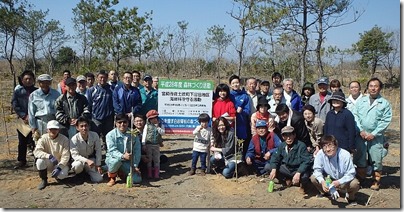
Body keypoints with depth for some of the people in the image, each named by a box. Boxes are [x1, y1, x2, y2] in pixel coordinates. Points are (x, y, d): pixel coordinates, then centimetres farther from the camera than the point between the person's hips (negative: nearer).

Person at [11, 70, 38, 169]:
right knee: (22, 142, 10)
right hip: (22, 120, 2)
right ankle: (21, 160, 21)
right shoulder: (17, 91, 5)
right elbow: (15, 105, 0)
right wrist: (24, 116, -11)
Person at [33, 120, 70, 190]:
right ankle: (44, 180, -7)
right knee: (40, 160, -30)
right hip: (49, 163, 2)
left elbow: (65, 156, -16)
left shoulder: (64, 139, -13)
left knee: (62, 175, -32)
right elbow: (36, 152, -21)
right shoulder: (43, 138, -9)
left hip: (61, 164, -2)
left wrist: (59, 167, -29)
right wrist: (49, 156, -36)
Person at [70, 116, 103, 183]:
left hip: (91, 159, 2)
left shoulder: (95, 135, -17)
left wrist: (98, 165, -8)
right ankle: (78, 175, 0)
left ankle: (87, 170, 21)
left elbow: (98, 151, -6)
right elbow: (74, 155, -24)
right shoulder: (74, 139, -23)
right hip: (80, 160, -2)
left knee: (98, 179, -13)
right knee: (77, 165, -39)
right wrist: (87, 161, -38)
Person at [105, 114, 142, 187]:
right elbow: (112, 150, -21)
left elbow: (137, 151, -4)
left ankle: (121, 173, 18)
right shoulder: (111, 135, -11)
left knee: (137, 180, -15)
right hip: (113, 158, -2)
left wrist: (135, 166, -12)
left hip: (128, 162, 3)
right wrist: (122, 156, -41)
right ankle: (112, 178, -5)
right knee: (116, 161, -40)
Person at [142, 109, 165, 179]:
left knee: (157, 159, 6)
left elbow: (163, 133, -10)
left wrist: (157, 127, -16)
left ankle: (156, 174, 13)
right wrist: (143, 144, -9)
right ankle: (149, 174, 16)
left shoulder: (160, 125, 2)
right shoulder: (147, 125, -2)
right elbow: (144, 134, -4)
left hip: (156, 145, 1)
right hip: (148, 145, -1)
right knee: (149, 159, 6)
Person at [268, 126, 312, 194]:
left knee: (304, 176, -40)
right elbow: (275, 157, -2)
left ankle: (303, 184, 3)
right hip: (287, 169, 5)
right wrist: (273, 169, -21)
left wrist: (298, 173, -41)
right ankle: (286, 180, 13)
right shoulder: (282, 146, -4)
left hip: (299, 170, -5)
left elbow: (306, 161, -27)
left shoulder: (301, 146, -21)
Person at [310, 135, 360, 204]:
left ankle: (350, 196, 4)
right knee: (313, 178, -20)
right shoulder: (320, 154, -23)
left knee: (354, 184, -33)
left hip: (344, 181, -2)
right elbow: (317, 170, -14)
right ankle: (325, 192, 11)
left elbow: (351, 173, -22)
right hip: (328, 180, 2)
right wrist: (322, 181, -33)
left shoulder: (345, 155, -27)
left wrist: (339, 182, -37)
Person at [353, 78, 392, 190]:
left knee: (376, 160, 5)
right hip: (360, 135, 2)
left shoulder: (385, 103, 1)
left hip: (376, 137, -2)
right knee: (359, 159, 8)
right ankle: (360, 180, 21)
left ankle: (376, 181, 20)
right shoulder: (361, 101, 7)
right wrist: (361, 130, -9)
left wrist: (374, 134, -11)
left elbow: (386, 121, -5)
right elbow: (355, 116, 3)